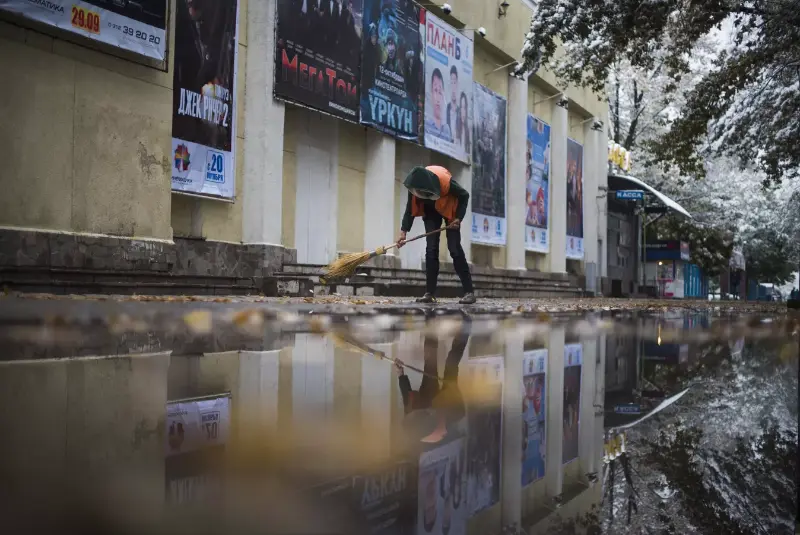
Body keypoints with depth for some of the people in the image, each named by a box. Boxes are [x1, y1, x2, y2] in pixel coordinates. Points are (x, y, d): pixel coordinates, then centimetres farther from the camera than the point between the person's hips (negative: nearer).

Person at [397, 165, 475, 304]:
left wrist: (458, 218, -24)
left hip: (449, 209, -3)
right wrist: (403, 231, -25)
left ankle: (469, 291, -11)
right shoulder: (415, 185, -26)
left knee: (454, 248, -12)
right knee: (431, 249, -6)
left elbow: (464, 195, -20)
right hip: (431, 211, 4)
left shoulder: (445, 181, -37)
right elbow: (410, 209, -15)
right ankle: (430, 293, -5)